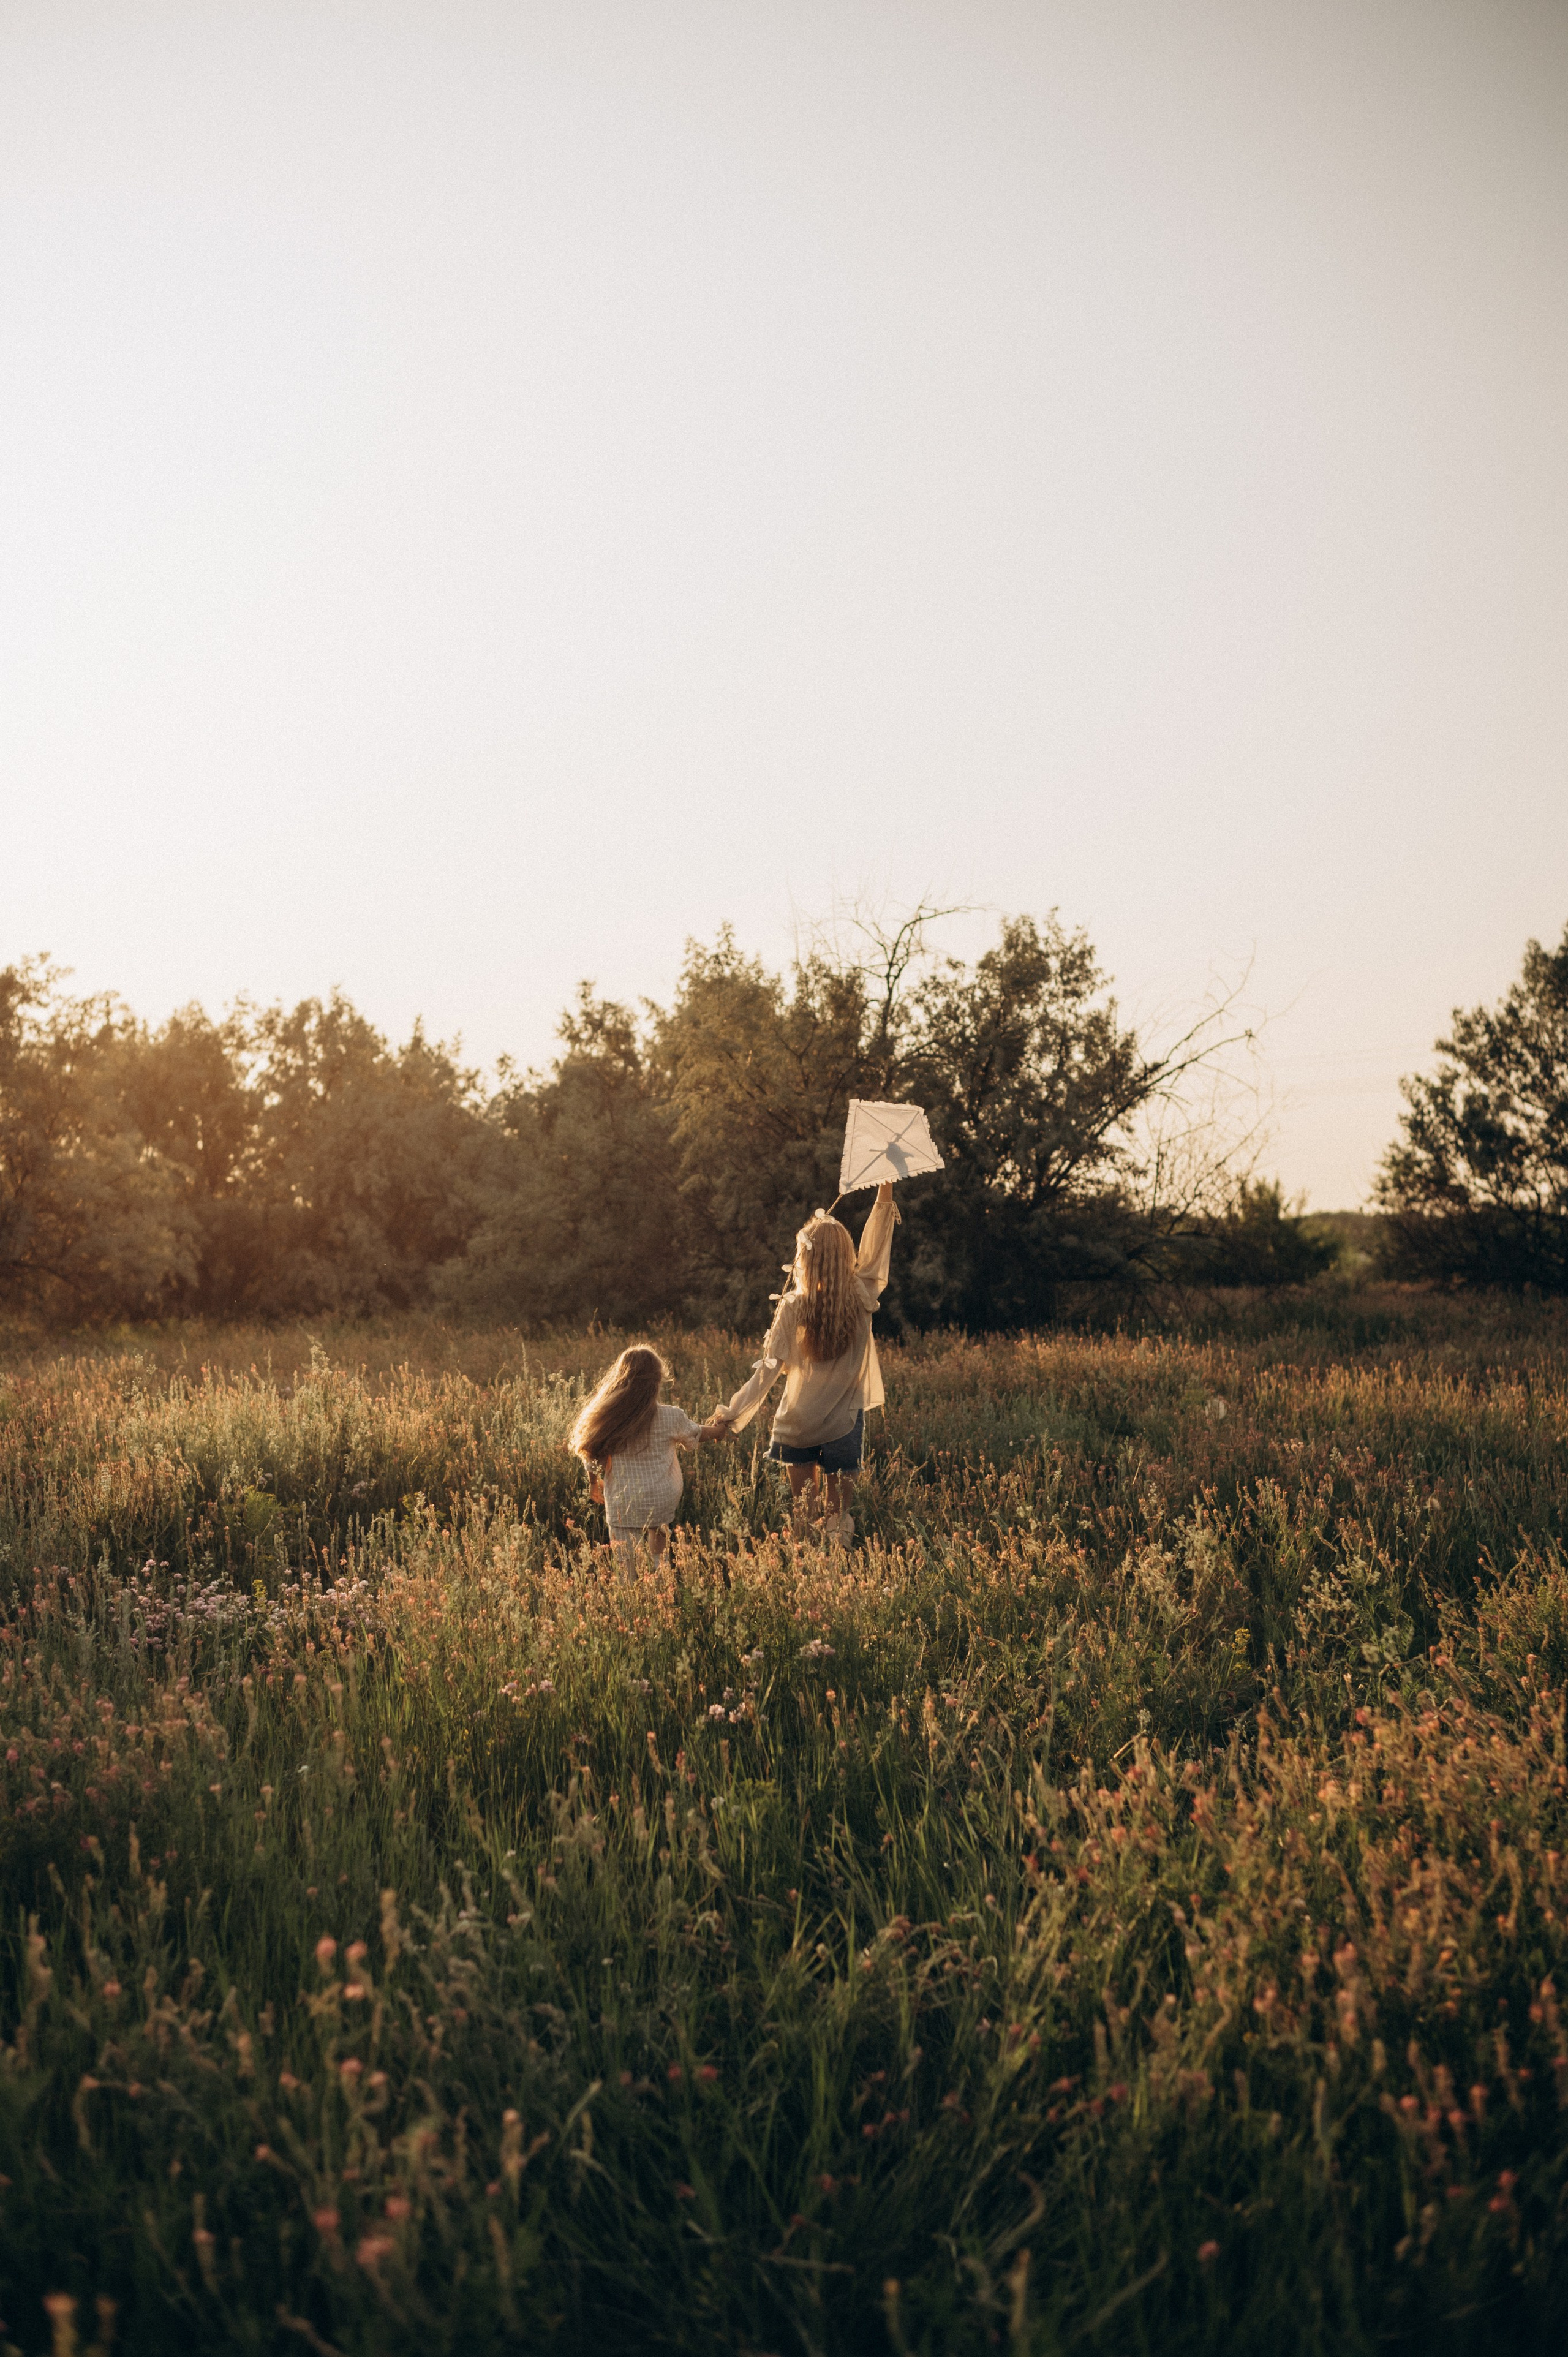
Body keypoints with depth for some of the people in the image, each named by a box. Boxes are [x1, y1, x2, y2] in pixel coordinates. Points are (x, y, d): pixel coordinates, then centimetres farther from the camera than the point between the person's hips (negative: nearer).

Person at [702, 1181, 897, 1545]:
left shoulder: (793, 1307, -12)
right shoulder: (860, 1298, -8)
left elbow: (768, 1370, -11)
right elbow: (876, 1243, 4)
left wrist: (729, 1416, -6)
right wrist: (886, 1186, 9)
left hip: (797, 1427, -1)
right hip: (844, 1425, 1)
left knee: (803, 1515, 13)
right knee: (837, 1515, 11)